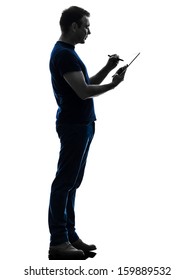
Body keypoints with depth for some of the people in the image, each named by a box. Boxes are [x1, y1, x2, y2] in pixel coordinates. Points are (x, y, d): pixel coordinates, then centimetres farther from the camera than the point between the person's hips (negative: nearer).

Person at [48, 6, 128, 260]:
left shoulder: (67, 52, 16)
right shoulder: (64, 54, -18)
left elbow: (86, 85, 20)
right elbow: (84, 92, -23)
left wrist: (107, 69, 8)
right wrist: (113, 85, -12)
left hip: (80, 124, 11)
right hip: (74, 126, -11)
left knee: (71, 182, 12)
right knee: (64, 182, -6)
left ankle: (69, 235, 19)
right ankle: (57, 241, -1)